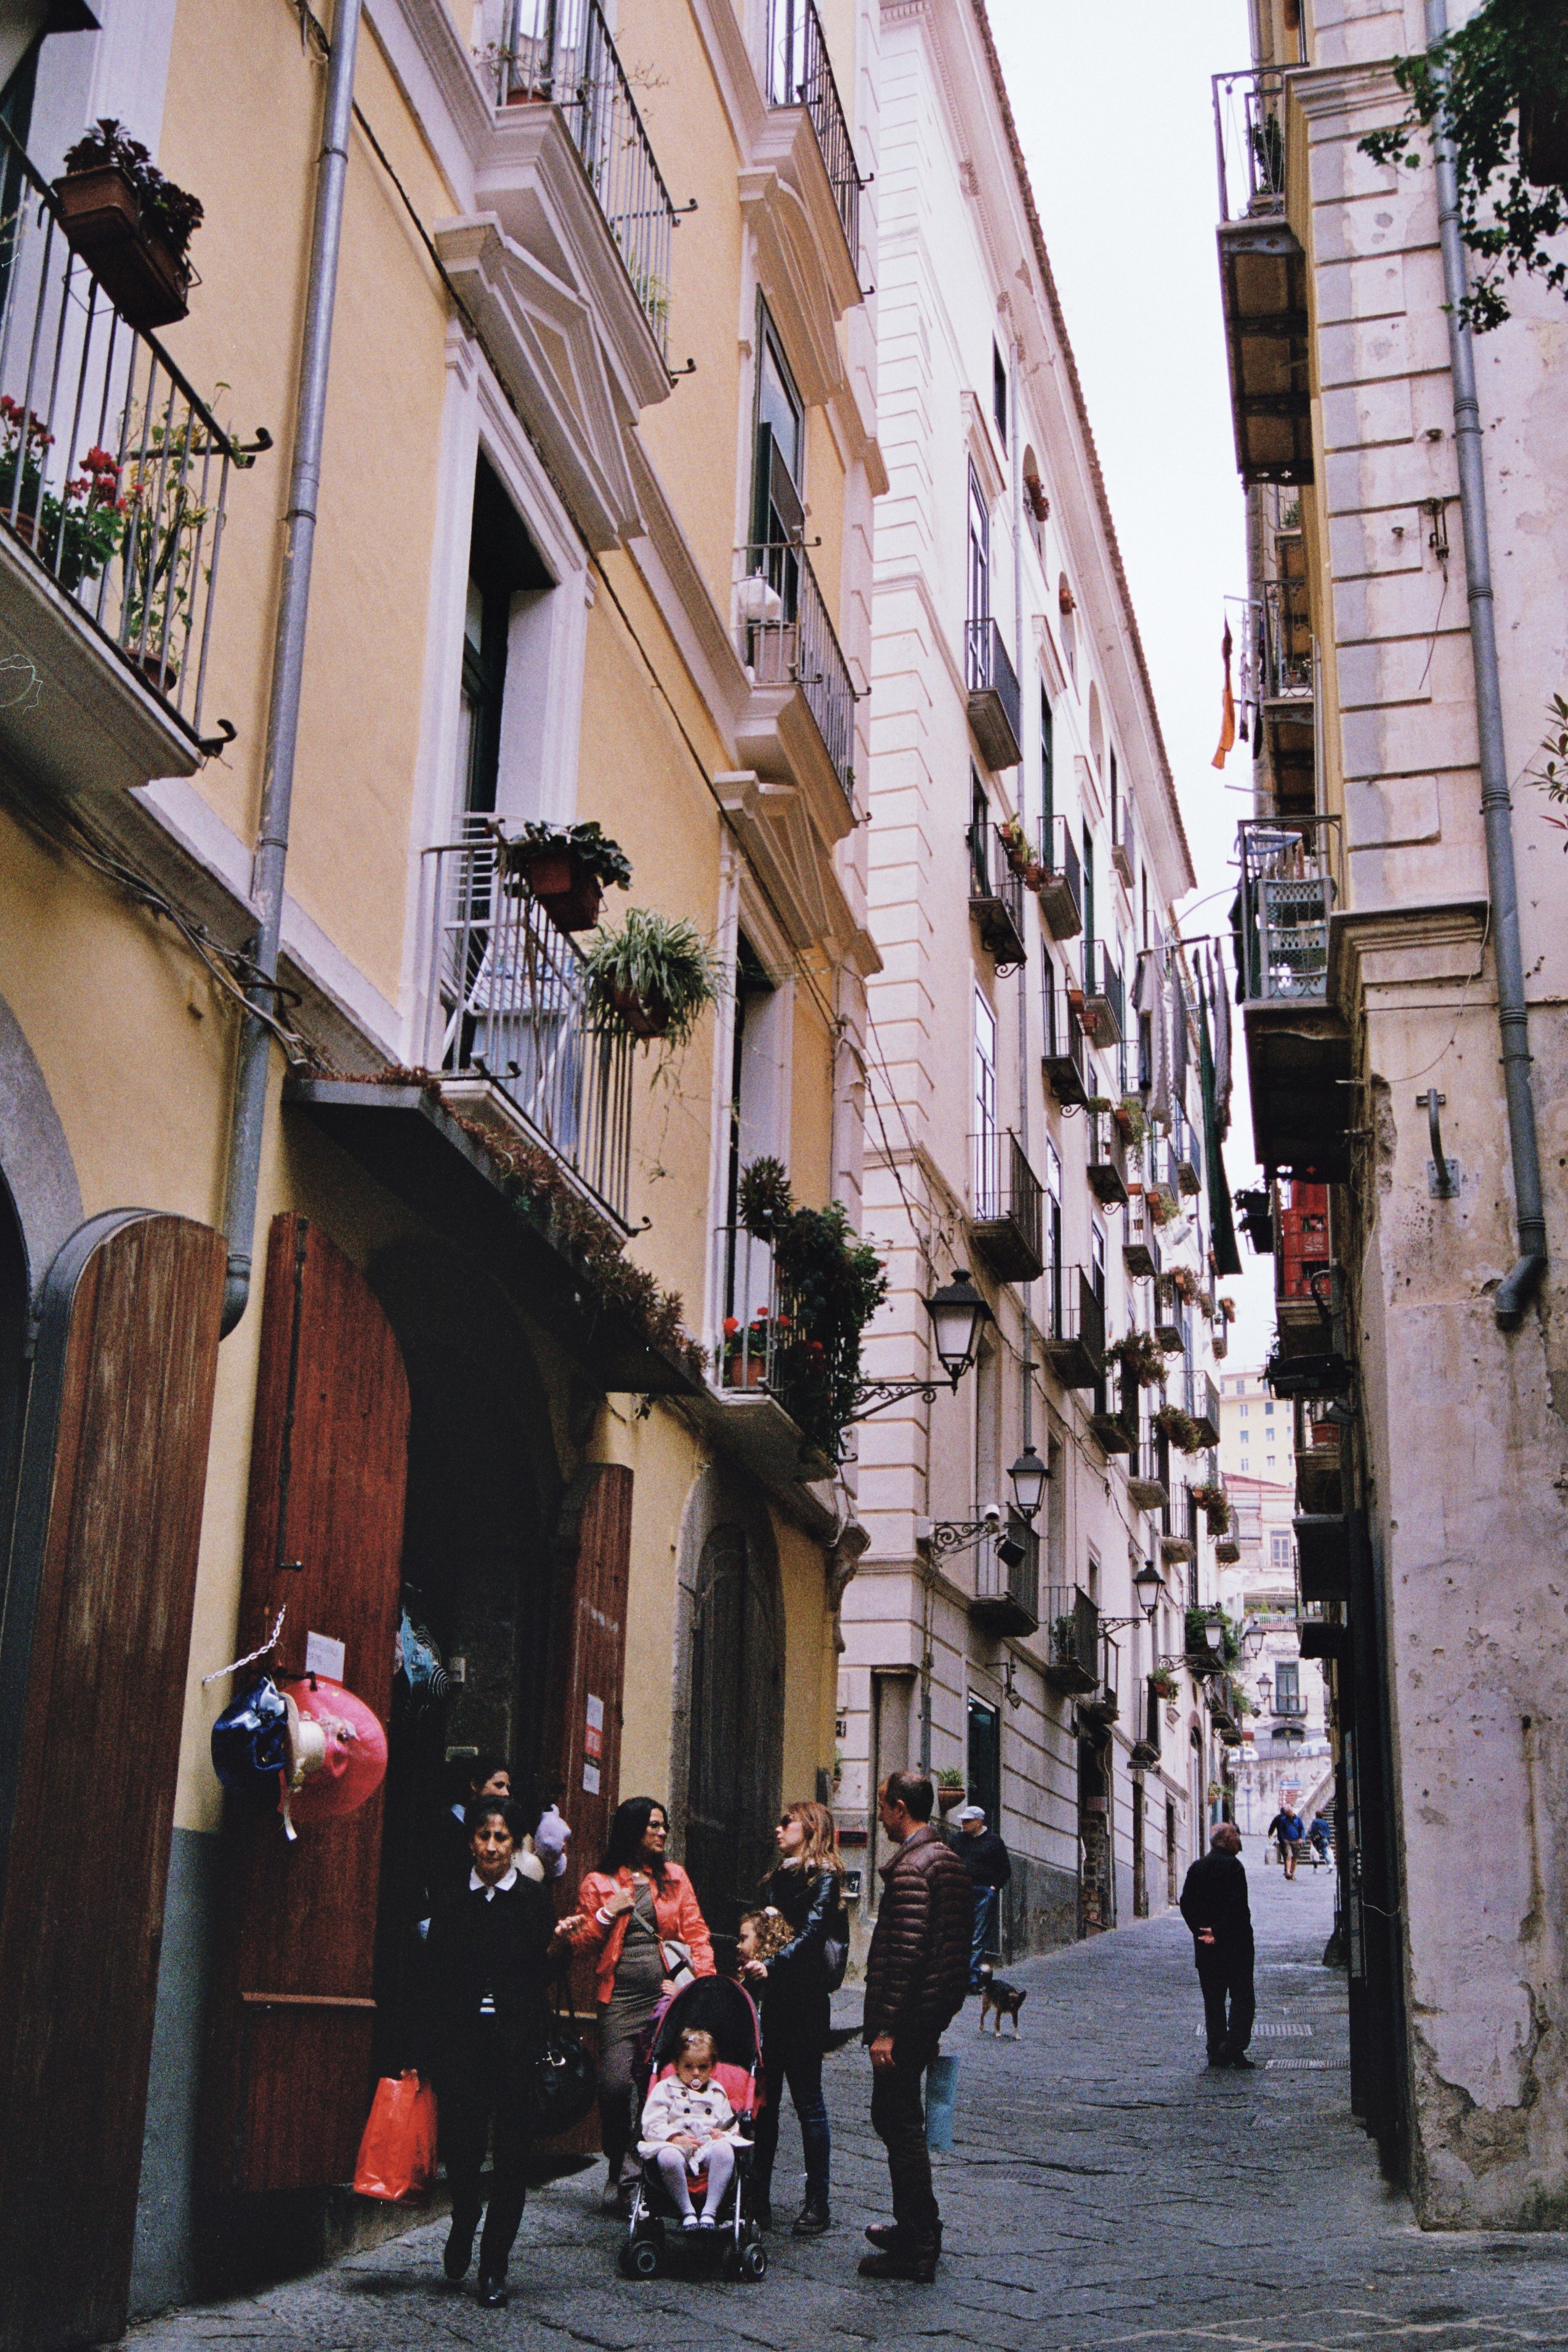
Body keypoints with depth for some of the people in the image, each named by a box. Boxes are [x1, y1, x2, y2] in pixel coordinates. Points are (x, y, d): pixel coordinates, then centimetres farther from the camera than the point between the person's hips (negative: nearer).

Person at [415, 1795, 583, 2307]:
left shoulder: (533, 1899, 3)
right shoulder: (453, 1904, 7)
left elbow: (540, 1974, 1)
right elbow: (434, 1978, 6)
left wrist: (557, 1944, -19)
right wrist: (425, 2049, 1)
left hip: (516, 2040, -1)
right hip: (462, 2039, 1)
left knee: (511, 2151, -1)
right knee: (460, 2142, 0)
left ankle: (494, 2265, 11)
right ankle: (464, 2227, 31)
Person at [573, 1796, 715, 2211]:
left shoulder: (674, 1876, 14)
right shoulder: (597, 1883, 9)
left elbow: (696, 1930, 10)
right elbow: (582, 1944, 10)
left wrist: (705, 1980, -3)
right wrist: (608, 1914, -6)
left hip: (668, 1991, 1)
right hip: (620, 1998, -1)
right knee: (614, 2085, -11)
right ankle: (620, 2173, 9)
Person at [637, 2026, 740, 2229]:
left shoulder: (717, 2093, 26)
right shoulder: (665, 2089, 15)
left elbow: (731, 2126, 22)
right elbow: (651, 2125, 3)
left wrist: (723, 2134, -3)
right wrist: (675, 2138, -14)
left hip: (709, 2151, 2)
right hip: (678, 2149, -2)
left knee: (724, 2149, -35)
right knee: (668, 2157, -40)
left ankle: (710, 2212, -33)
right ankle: (687, 2212, -27)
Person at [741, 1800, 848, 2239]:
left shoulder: (824, 1877, -5)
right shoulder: (779, 1878, 18)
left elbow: (811, 1935, -17)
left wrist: (771, 1965, -29)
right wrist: (749, 1963, 7)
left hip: (805, 2001, -7)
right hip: (769, 1997, 7)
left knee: (808, 2100, -1)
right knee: (762, 2100, 5)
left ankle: (818, 2204, 7)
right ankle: (757, 2200, 10)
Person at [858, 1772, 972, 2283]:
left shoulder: (911, 1868, -18)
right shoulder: (949, 1860, 13)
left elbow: (904, 1953, -24)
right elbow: (958, 1942, 19)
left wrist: (885, 2028, -22)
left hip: (907, 2015, -10)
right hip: (936, 2008, 10)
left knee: (899, 2122, -3)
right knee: (899, 2118, 20)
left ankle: (917, 2250, 1)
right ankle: (915, 2227, 30)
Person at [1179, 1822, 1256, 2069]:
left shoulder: (1196, 1868, 10)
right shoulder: (1232, 1865, -10)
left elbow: (1186, 1904, 7)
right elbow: (1237, 1905, -18)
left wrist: (1201, 1930, 3)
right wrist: (1218, 1932, -14)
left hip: (1205, 1946, 6)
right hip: (1234, 1944, -6)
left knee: (1213, 2000, 11)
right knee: (1242, 1996, 0)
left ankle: (1216, 2050, 9)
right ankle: (1234, 2046, -11)